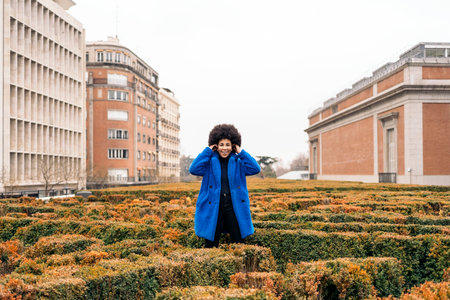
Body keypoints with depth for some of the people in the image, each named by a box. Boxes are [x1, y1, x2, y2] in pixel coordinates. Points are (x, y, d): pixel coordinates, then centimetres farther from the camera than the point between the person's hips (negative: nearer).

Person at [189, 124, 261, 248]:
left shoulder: (238, 162, 7)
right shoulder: (210, 162, 2)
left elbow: (255, 169, -6)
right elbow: (193, 169, -13)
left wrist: (241, 153, -5)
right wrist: (208, 151, -8)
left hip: (234, 208, 1)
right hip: (213, 209, -1)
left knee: (239, 244, 7)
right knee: (211, 244, 8)